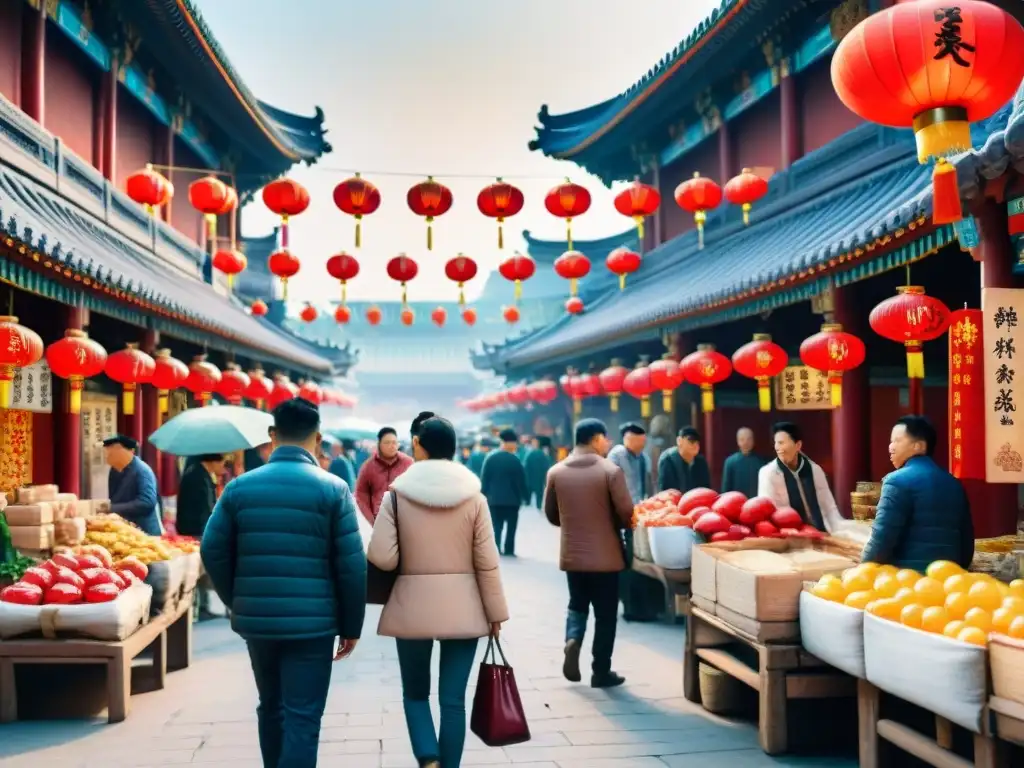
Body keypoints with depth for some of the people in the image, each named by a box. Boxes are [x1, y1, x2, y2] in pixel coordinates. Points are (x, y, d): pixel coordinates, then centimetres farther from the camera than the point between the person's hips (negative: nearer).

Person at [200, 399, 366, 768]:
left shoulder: (240, 487, 2)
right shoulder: (333, 489, -6)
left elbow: (213, 552, 1)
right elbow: (352, 565, -9)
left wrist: (238, 603, 14)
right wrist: (351, 625, 2)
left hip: (255, 620, 4)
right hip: (312, 623, -4)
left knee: (271, 708, 22)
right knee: (302, 719, 1)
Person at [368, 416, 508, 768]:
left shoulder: (398, 494, -6)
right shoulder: (473, 497, -3)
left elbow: (382, 557, -11)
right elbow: (487, 562, -3)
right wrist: (495, 612, 6)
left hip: (413, 607, 0)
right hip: (463, 608, 1)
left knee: (415, 693, 15)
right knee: (453, 699, 8)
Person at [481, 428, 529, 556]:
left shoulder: (490, 458, -1)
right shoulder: (515, 460, -11)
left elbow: (484, 479, -1)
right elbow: (521, 481, -9)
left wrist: (484, 495, 5)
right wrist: (525, 496, 2)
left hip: (494, 499, 3)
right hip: (512, 499, -3)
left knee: (496, 526, 9)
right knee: (511, 526, 9)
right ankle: (509, 550, 7)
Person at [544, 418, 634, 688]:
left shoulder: (556, 472, -2)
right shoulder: (610, 471, -13)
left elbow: (551, 514, 5)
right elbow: (626, 513, -12)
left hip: (572, 554, 3)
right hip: (605, 555, -3)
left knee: (577, 605, 21)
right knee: (605, 613, 9)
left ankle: (572, 640, -5)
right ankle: (601, 672, 15)